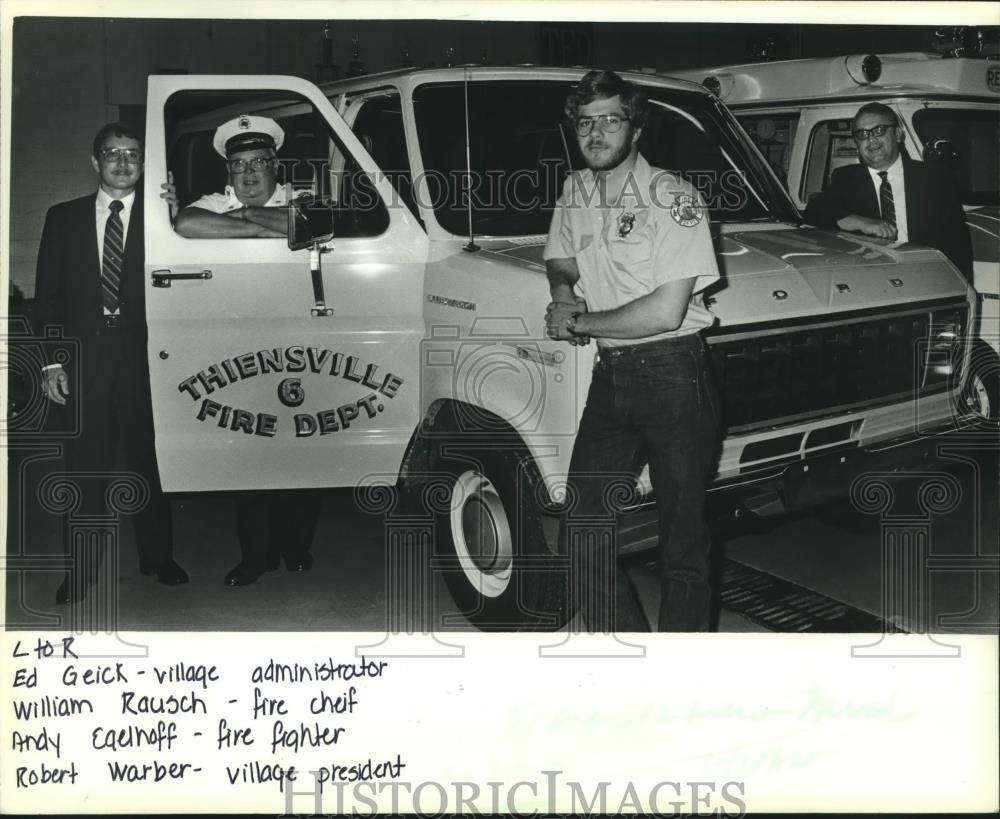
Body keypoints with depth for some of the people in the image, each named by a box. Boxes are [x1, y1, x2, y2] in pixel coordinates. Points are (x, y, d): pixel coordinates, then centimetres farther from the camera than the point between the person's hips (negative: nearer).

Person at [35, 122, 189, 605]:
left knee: (148, 458, 7)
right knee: (85, 465, 5)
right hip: (83, 360, 1)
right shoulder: (64, 218, 10)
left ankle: (157, 557, 22)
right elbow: (47, 295, 6)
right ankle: (81, 571, 14)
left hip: (142, 358, -1)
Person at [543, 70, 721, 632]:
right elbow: (560, 262, 28)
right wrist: (564, 290, 4)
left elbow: (666, 311, -17)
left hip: (673, 377, -6)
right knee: (582, 537, 3)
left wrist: (580, 323, -8)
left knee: (683, 542, 2)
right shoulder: (576, 192, 11)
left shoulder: (673, 199, -10)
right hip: (610, 377, 7)